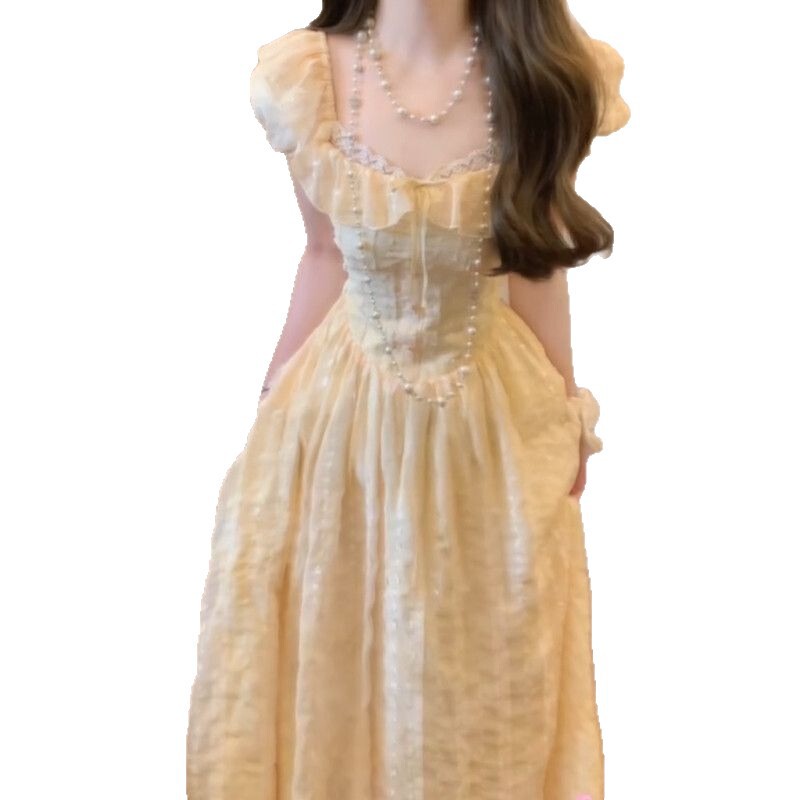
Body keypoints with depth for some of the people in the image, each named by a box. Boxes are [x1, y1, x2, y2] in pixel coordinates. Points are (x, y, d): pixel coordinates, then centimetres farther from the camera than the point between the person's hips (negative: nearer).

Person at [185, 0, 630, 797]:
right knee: (330, 652, 17)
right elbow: (327, 255, 0)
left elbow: (535, 262, -1)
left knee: (482, 672, 17)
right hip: (339, 406, 0)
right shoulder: (303, 76, -13)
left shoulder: (550, 79, -14)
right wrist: (272, 400, 8)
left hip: (494, 413, 0)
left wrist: (565, 412, 7)